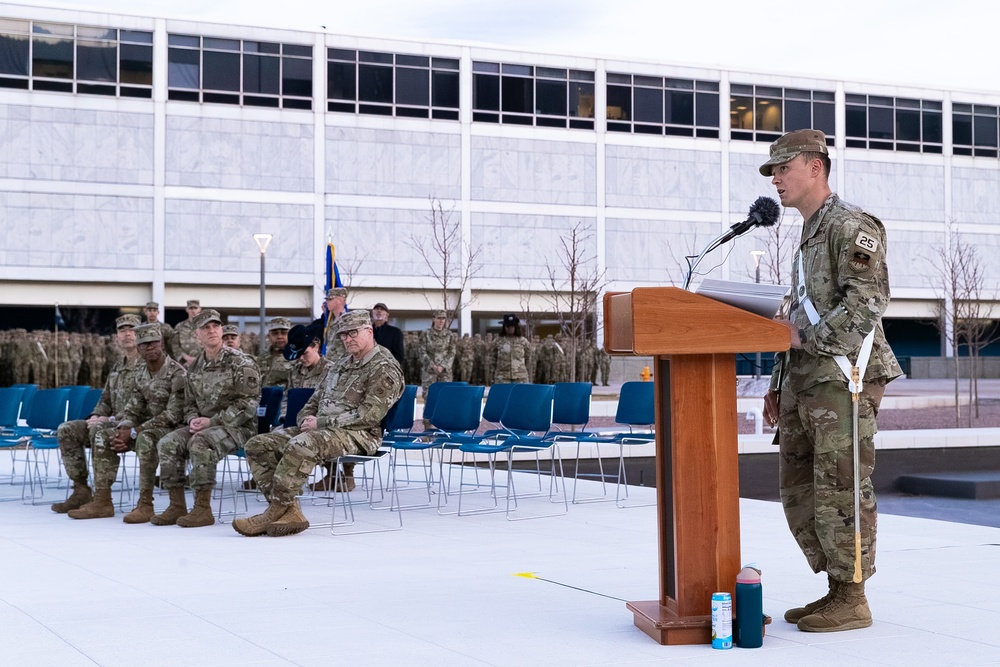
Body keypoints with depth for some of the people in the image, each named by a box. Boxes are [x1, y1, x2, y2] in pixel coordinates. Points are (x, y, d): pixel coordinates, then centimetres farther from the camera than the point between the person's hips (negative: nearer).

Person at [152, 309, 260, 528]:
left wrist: (212, 421, -18)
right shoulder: (195, 367, 13)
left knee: (200, 442, -34)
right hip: (204, 425, 7)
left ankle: (203, 509, -29)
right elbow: (190, 403, 22)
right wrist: (193, 420, -3)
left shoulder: (240, 362, -8)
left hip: (237, 427, -7)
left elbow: (248, 404, -14)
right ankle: (177, 506, -11)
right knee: (168, 443, -15)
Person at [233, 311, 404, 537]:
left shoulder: (385, 369, -5)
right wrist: (306, 420, 3)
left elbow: (369, 415, -16)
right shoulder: (341, 365, 23)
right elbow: (315, 400, 27)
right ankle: (289, 512, -19)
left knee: (301, 445, -37)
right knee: (258, 445, -7)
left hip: (358, 435, -9)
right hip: (321, 430, 9)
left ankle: (275, 511, -27)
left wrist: (322, 422, -15)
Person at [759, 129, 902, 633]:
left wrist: (807, 337, -18)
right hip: (804, 383, 10)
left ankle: (852, 600, 1)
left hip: (843, 381, -10)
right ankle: (836, 590, 17)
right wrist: (779, 382, 21)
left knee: (840, 489, -7)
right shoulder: (807, 237, 23)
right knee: (799, 491, 9)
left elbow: (867, 301, -18)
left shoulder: (851, 225, -6)